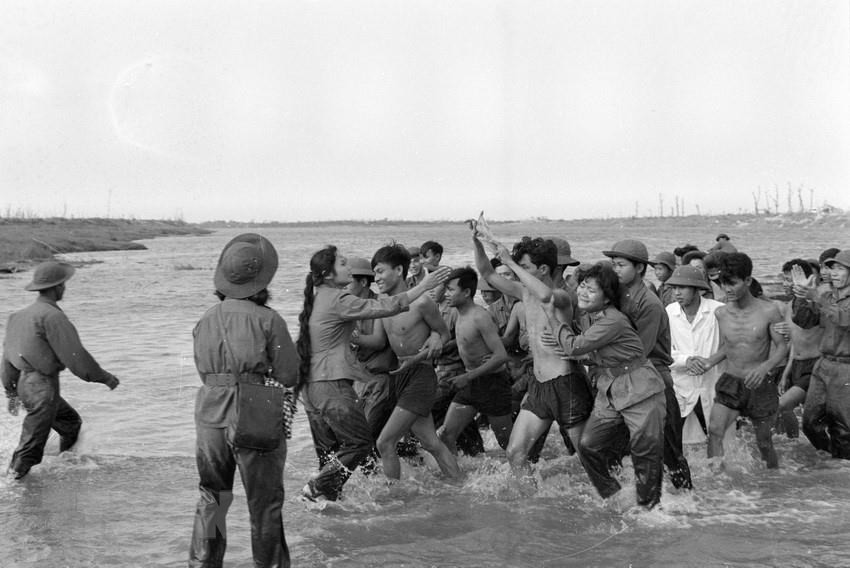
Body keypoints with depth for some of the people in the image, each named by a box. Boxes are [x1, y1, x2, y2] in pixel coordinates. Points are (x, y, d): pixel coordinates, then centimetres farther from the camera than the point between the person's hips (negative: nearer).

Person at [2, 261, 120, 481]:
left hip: (24, 383, 9)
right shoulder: (52, 316, -17)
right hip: (42, 387, -9)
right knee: (32, 443, -1)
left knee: (71, 422, 22)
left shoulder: (19, 315, 11)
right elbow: (74, 355, -18)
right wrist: (106, 377, -7)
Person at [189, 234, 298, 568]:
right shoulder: (268, 320, -9)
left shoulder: (204, 322, 3)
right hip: (256, 422, -4)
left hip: (211, 418, 4)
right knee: (265, 505, 10)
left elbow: (204, 372, 8)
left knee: (211, 499, 17)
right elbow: (288, 376, -5)